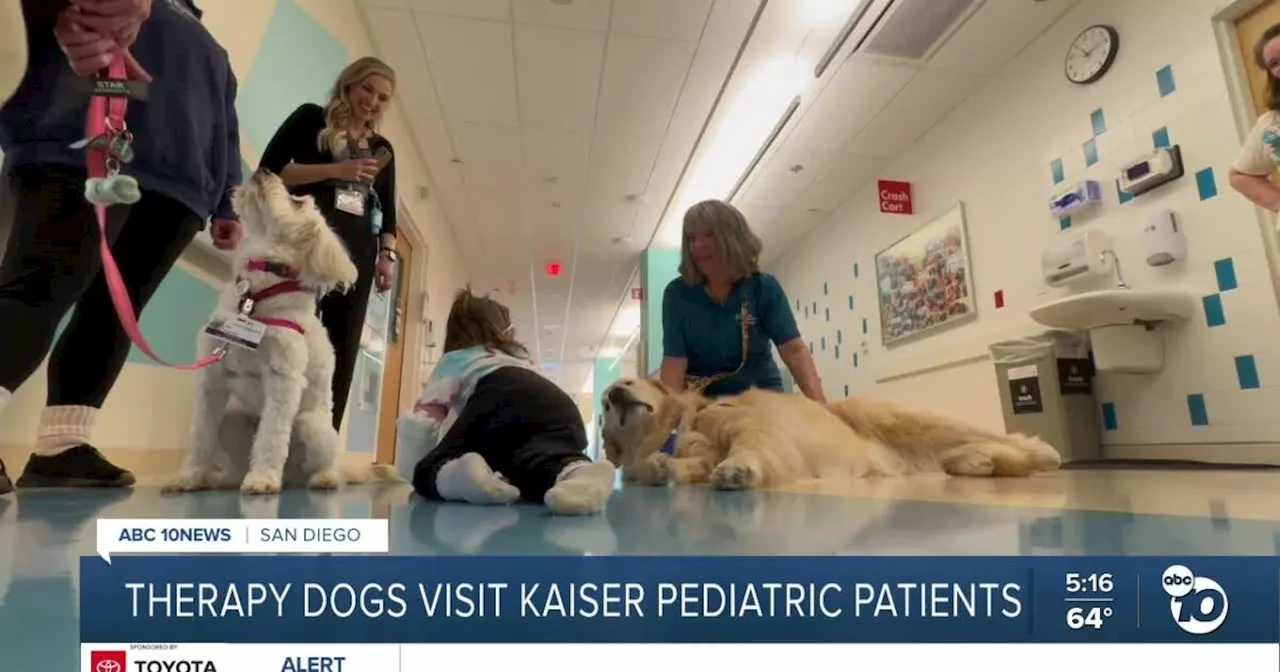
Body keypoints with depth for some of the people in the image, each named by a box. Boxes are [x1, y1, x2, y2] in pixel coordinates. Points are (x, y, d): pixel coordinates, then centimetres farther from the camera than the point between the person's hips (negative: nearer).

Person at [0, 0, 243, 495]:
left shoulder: (211, 51, 34)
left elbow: (224, 126, 28)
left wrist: (226, 204, 18)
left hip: (175, 185, 4)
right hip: (79, 152, -4)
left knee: (113, 314, -5)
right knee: (41, 289, -19)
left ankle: (60, 450, -6)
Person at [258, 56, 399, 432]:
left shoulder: (382, 149, 22)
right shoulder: (311, 118, 11)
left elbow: (387, 212, 19)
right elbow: (269, 170, -1)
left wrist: (387, 254, 4)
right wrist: (336, 169, -10)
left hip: (357, 254, 4)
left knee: (341, 354, -2)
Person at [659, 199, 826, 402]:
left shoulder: (764, 287, -7)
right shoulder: (677, 293, -7)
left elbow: (794, 350, -16)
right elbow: (674, 362, -15)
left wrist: (819, 403, -31)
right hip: (701, 399, 0)